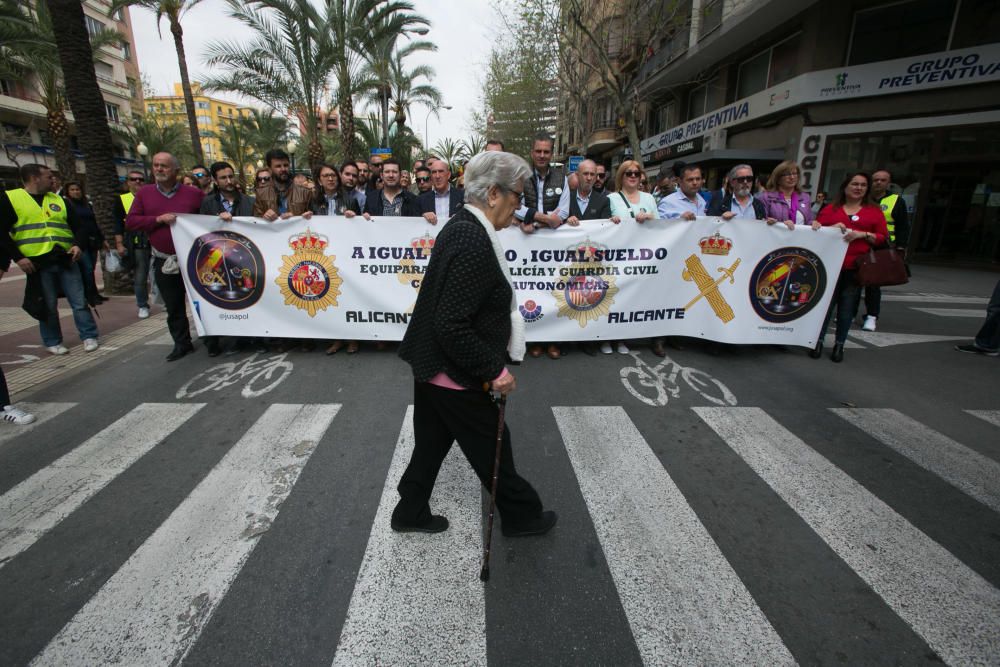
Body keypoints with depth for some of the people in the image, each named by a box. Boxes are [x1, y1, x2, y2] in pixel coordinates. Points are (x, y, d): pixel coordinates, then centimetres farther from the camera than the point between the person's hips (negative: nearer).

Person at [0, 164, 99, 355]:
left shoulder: (59, 200, 13)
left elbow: (77, 226, 17)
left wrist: (77, 245, -3)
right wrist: (17, 257, -10)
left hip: (65, 260, 3)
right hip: (38, 263, -2)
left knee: (79, 301, 1)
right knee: (48, 306, 4)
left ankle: (89, 337, 9)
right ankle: (53, 342, 16)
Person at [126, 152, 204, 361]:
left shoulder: (194, 193, -1)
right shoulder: (144, 193, 6)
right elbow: (130, 222, 2)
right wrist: (158, 219, -12)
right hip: (163, 261, 3)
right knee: (173, 306, 9)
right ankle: (181, 343, 21)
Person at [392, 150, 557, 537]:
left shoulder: (461, 227, 5)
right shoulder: (474, 243, -26)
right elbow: (451, 326, -29)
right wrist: (494, 370, -20)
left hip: (432, 367, 9)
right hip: (456, 375, -9)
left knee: (432, 444, 23)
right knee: (492, 448, 11)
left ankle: (411, 513, 41)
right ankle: (520, 515, 35)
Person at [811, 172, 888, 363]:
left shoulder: (874, 211, 11)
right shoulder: (830, 209, 11)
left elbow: (883, 238, 7)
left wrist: (863, 234, -9)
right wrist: (832, 228, -9)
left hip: (855, 268, 0)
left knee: (847, 308, 3)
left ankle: (839, 345, 14)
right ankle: (818, 341, 12)